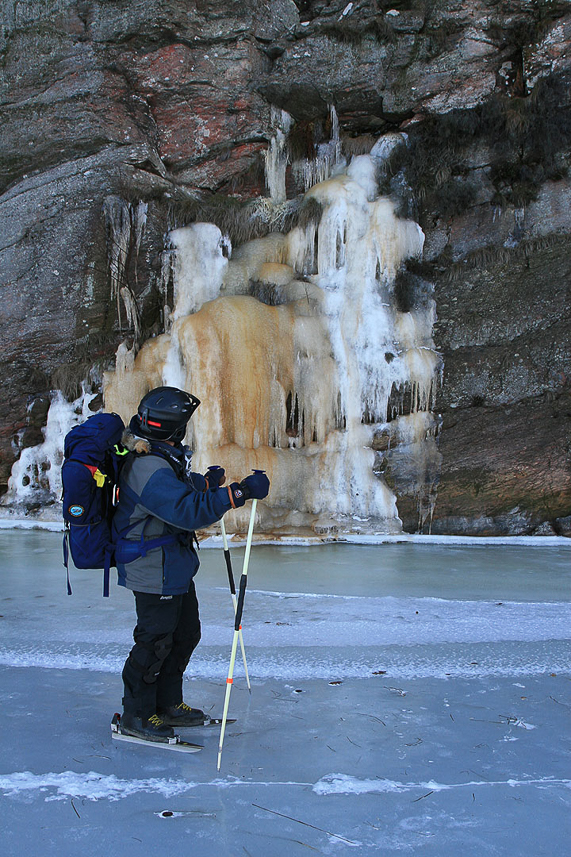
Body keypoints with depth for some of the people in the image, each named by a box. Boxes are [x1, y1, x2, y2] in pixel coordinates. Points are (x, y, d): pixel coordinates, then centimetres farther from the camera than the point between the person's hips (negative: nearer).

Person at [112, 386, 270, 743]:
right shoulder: (149, 469, -27)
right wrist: (238, 492, -39)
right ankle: (136, 715, 20)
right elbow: (189, 510, -37)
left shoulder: (164, 460, 7)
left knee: (186, 633, 18)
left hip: (175, 568, 11)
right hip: (155, 573, -11)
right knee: (155, 641, 2)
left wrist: (206, 482, 13)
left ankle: (168, 704, 33)